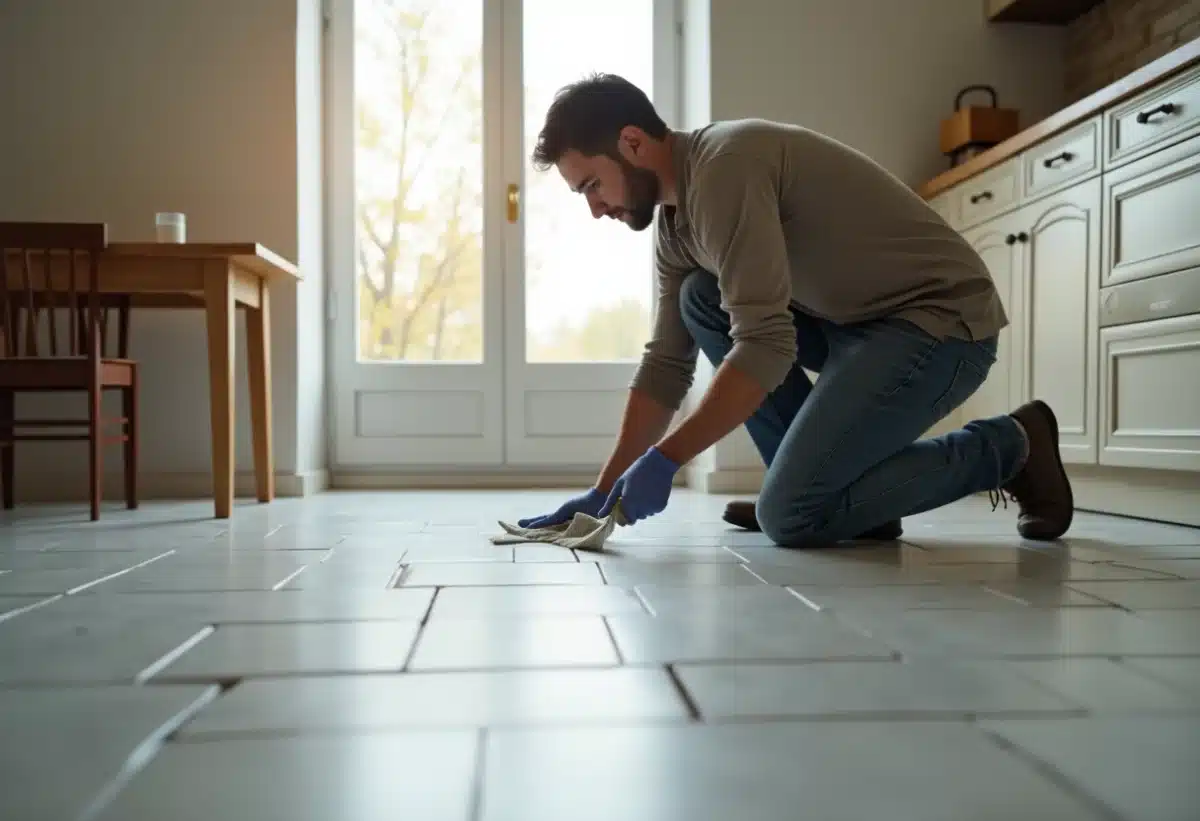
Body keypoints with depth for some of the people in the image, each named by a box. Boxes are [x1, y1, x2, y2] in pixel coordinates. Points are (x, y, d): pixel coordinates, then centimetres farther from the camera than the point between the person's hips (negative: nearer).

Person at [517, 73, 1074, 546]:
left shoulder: (724, 166, -21)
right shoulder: (673, 221, 7)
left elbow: (766, 348, -27)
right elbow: (666, 366, 10)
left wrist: (665, 459, -21)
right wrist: (606, 490, 6)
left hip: (942, 320, -9)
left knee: (791, 516, -16)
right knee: (700, 299, 2)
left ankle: (1007, 446, 3)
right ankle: (818, 477, 5)